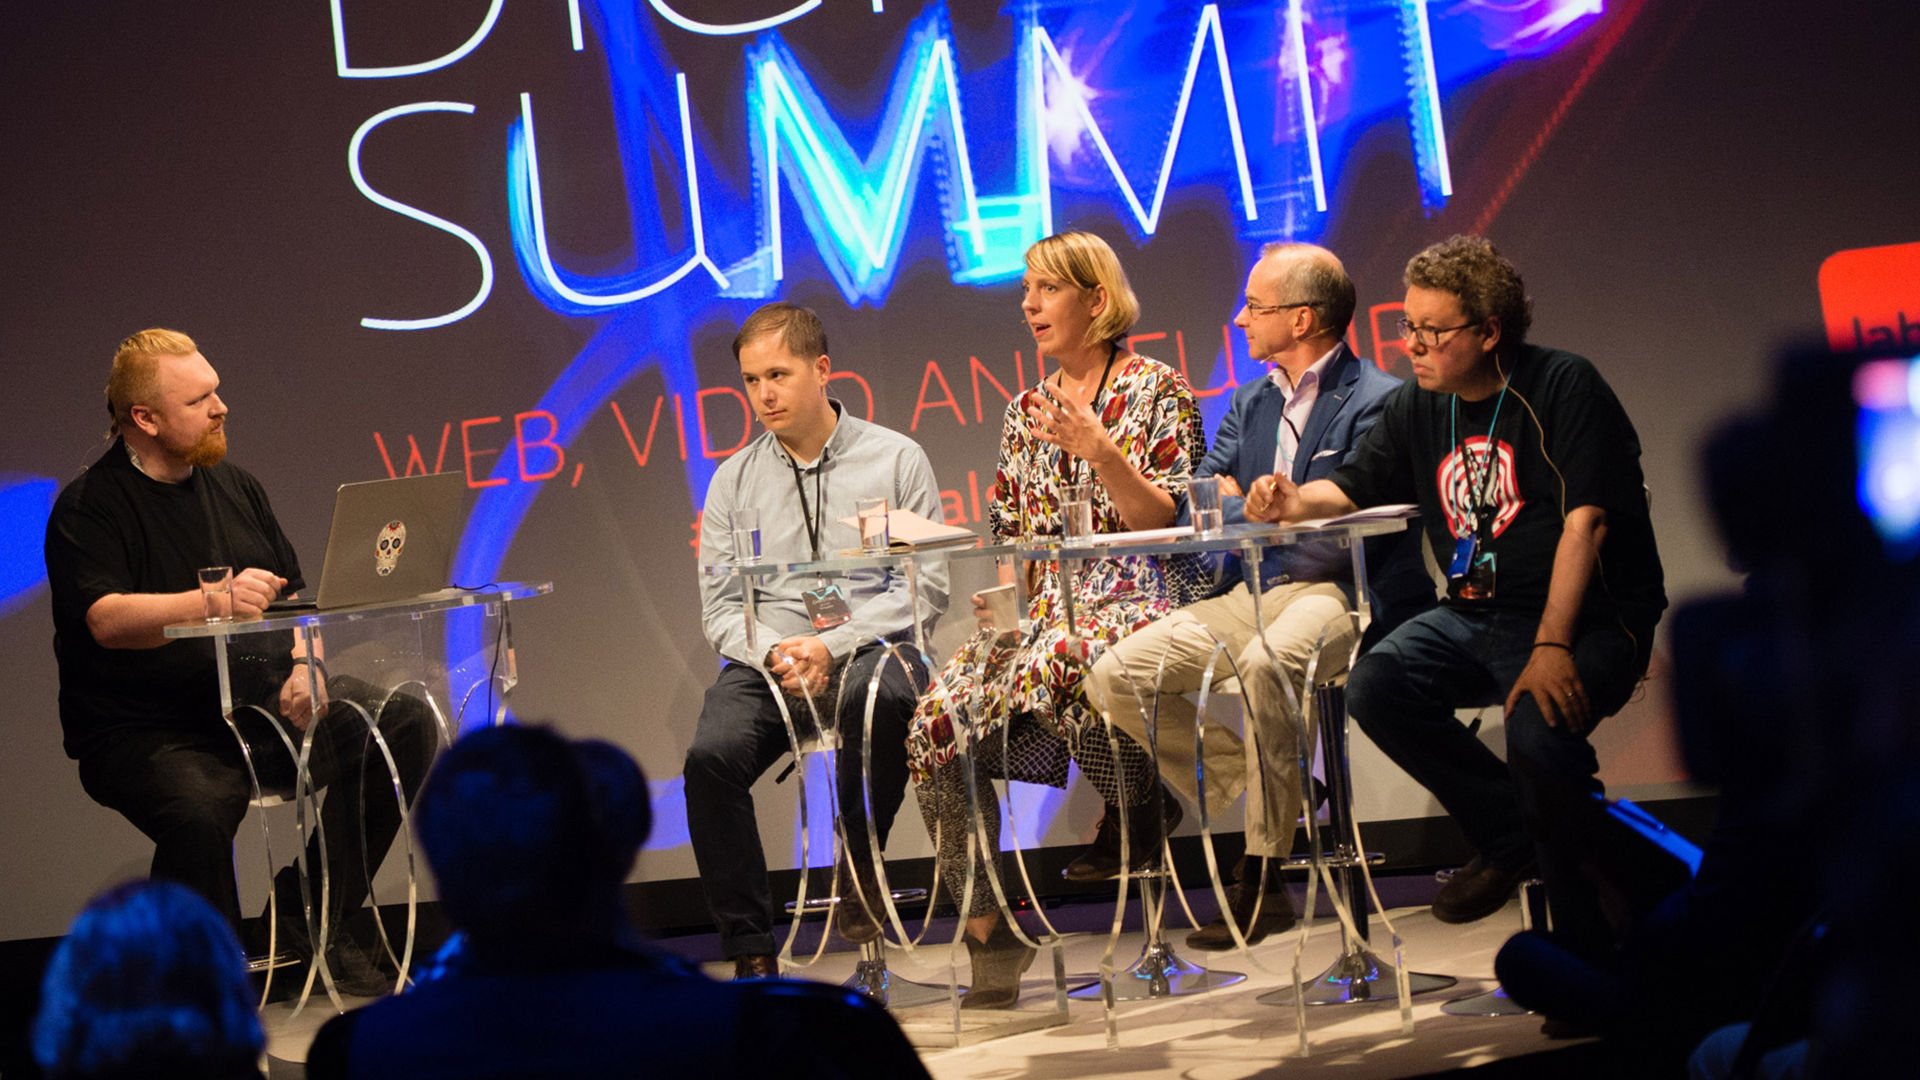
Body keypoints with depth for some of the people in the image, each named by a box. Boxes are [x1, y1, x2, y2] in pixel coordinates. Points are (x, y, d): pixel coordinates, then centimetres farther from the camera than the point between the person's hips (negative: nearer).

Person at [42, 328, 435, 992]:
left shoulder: (235, 488, 16)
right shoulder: (89, 507, -6)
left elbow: (295, 598, 18)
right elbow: (106, 620, -23)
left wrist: (304, 668, -4)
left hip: (265, 709, 7)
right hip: (147, 731, -7)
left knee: (404, 725, -12)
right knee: (199, 809, -38)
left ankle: (308, 913, -2)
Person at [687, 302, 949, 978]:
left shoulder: (896, 460, 6)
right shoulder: (735, 480, 14)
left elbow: (928, 588, -2)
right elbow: (720, 604, 9)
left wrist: (833, 645, -13)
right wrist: (773, 652, -13)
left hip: (871, 646, -2)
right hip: (766, 659, 3)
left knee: (879, 695, -39)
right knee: (712, 755, -28)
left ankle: (859, 864, -13)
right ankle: (751, 953, -19)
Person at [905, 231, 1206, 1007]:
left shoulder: (1154, 390, 2)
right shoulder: (1025, 413, 18)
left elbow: (1170, 523, -6)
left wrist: (1101, 452, -17)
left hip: (1135, 599, -6)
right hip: (1044, 606, 6)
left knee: (1049, 667, -40)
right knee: (938, 724, -19)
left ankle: (1144, 810, -12)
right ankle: (989, 933, -11)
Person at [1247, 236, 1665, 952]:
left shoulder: (1562, 388, -10)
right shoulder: (1419, 407, 9)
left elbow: (1585, 521, -18)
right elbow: (1353, 488, 19)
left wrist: (1552, 647, -27)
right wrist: (1297, 502, -6)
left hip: (1589, 617, -7)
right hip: (1475, 617, 7)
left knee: (1537, 727, -33)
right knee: (1373, 687, -17)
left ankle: (1586, 945, -16)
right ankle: (1506, 835, 3)